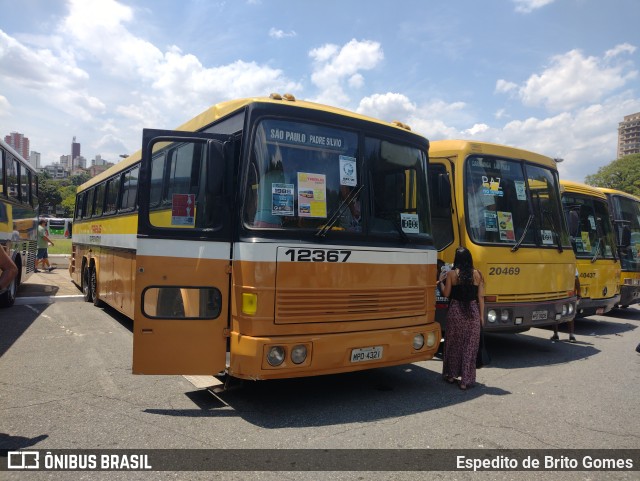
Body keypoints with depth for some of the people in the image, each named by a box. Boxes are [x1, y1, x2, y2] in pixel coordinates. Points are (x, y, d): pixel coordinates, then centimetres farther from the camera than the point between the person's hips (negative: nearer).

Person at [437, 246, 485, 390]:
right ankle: (466, 380, 7)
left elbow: (446, 294, -2)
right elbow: (480, 297, 1)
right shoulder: (477, 274, 0)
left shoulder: (451, 274, -5)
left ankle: (451, 375, 25)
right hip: (472, 312, 1)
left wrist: (441, 282, 15)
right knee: (470, 346, 6)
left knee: (453, 344, 15)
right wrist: (481, 315, 9)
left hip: (455, 311, 0)